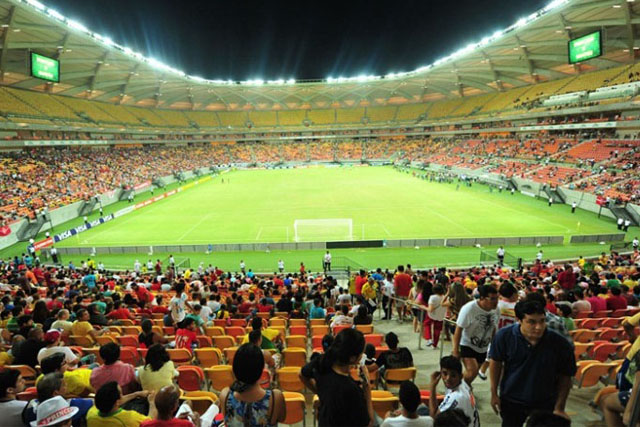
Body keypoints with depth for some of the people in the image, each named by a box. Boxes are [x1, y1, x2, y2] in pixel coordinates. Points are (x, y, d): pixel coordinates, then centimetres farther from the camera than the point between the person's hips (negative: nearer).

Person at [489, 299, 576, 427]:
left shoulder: (560, 343, -21)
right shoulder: (504, 336, -20)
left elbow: (565, 377, -8)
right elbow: (496, 363, -5)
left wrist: (559, 408, -7)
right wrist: (494, 394, -1)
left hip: (545, 405, -1)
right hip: (511, 401, 1)